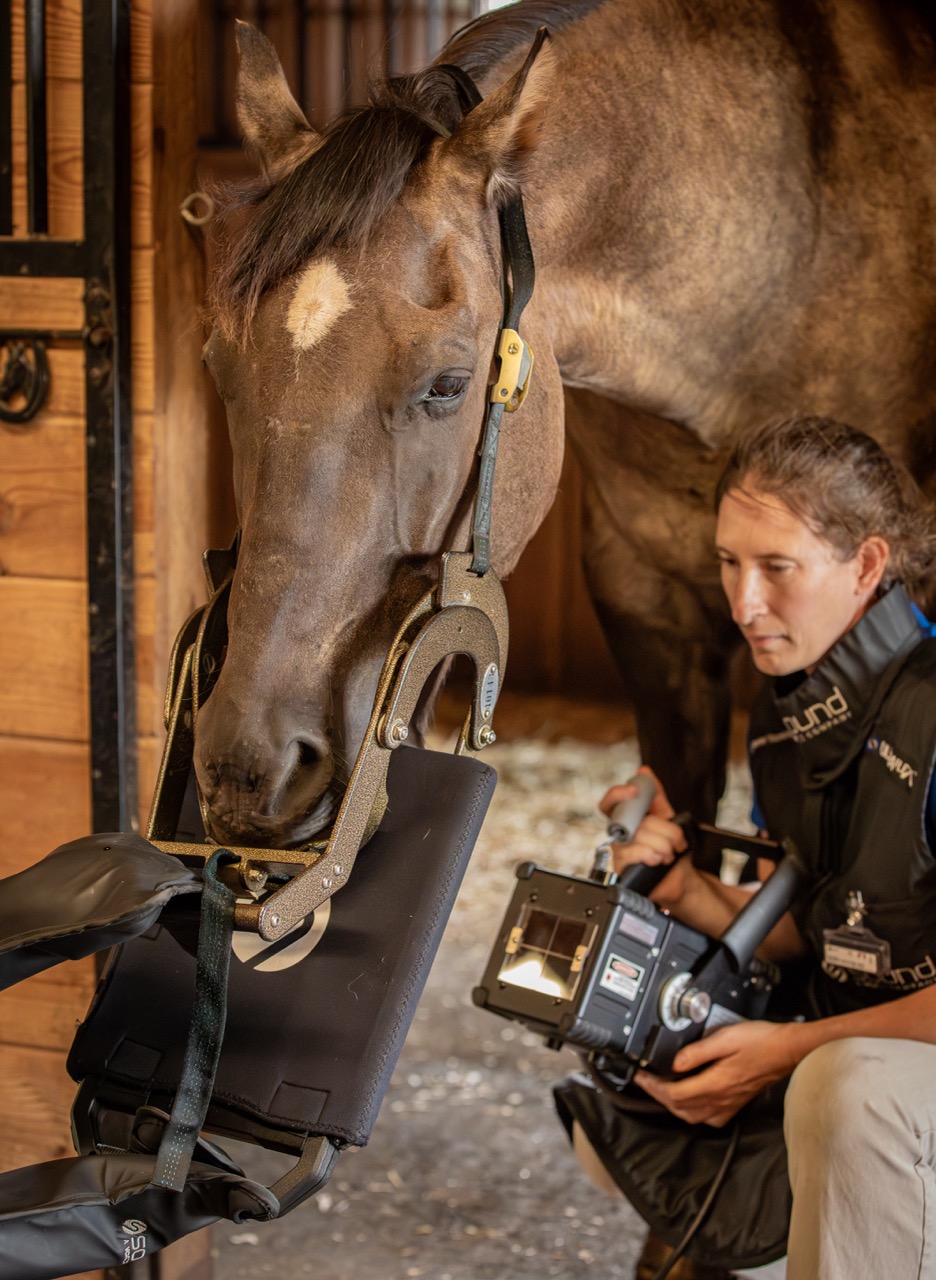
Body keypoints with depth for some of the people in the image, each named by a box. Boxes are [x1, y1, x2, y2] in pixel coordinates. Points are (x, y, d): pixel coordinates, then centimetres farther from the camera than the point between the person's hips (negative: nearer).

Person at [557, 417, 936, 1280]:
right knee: (610, 1128, 7)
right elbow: (800, 935, 10)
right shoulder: (785, 715, 5)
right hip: (848, 1042, 9)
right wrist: (691, 893, -9)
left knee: (848, 1088, -39)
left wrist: (790, 1050, -21)